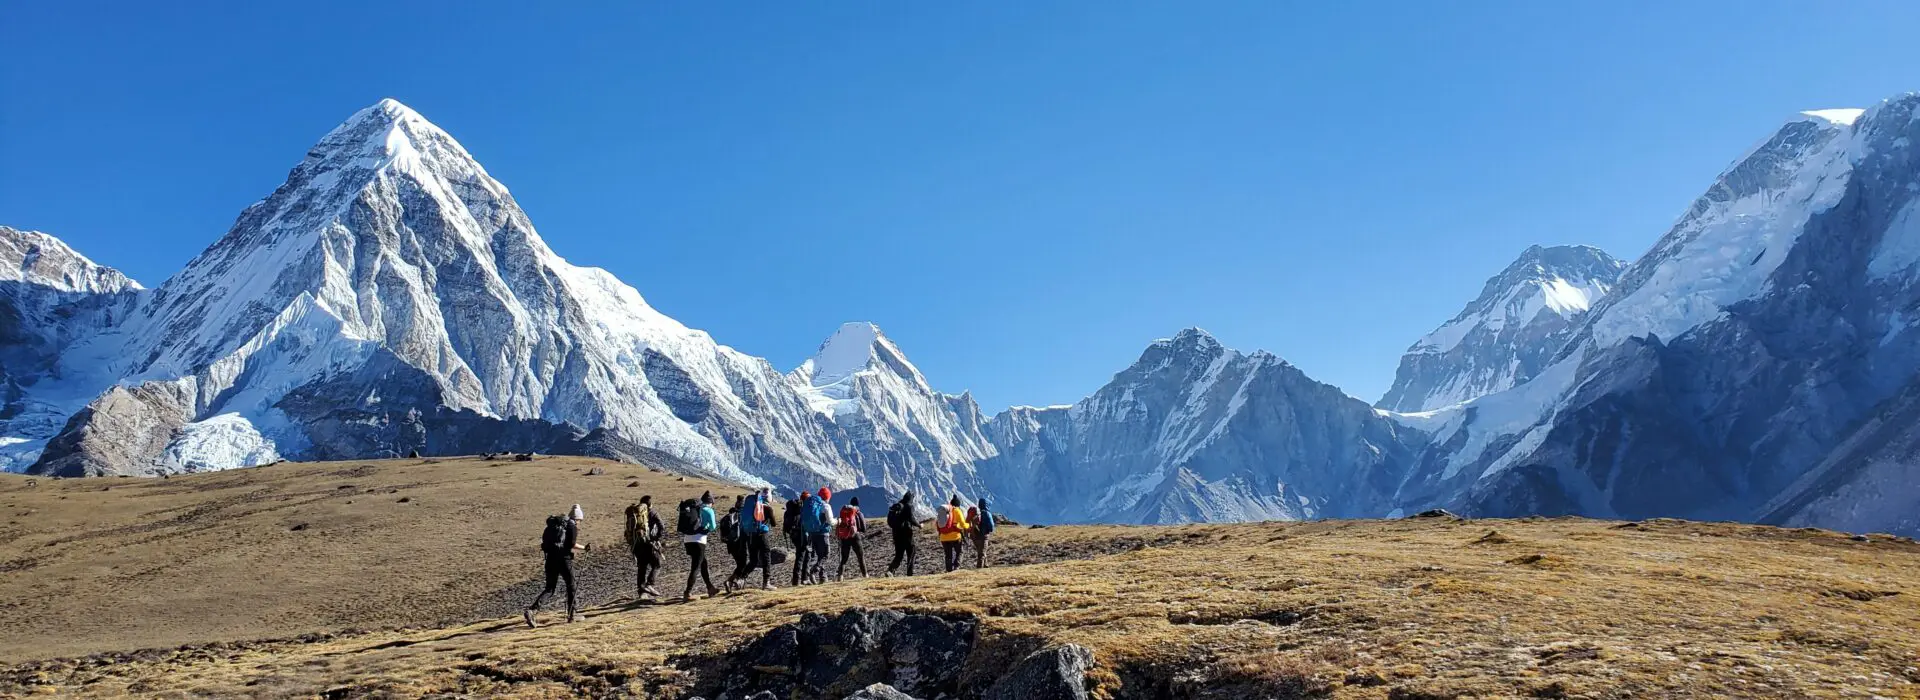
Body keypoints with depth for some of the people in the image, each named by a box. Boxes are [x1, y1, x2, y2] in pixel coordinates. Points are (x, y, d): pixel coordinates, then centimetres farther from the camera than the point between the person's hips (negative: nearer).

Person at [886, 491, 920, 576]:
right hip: (906, 532, -6)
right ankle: (909, 573, 7)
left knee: (899, 554, 10)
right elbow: (911, 518, -19)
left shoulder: (897, 505, 11)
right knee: (911, 553, 10)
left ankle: (890, 570, -11)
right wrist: (919, 525, -1)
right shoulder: (909, 506, -9)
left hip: (896, 532, 6)